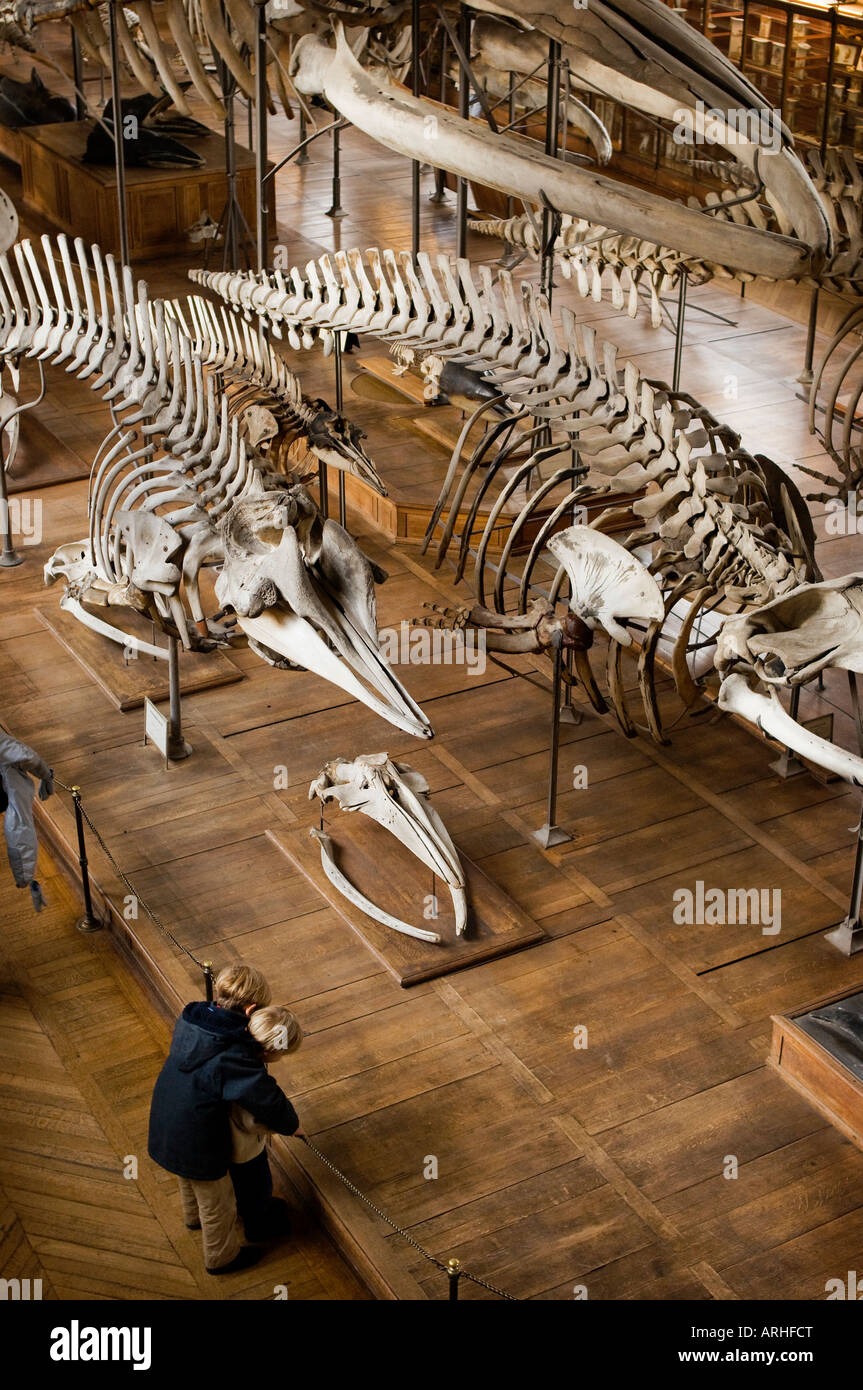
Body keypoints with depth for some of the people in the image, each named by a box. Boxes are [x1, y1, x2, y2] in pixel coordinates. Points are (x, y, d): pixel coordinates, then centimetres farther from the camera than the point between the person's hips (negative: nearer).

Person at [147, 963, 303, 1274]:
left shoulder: (189, 1020, -13)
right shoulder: (232, 1057, -35)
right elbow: (268, 1099, -28)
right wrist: (290, 1124, -9)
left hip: (164, 1129, 7)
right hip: (198, 1146, -7)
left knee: (189, 1181, 38)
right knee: (217, 1204, 22)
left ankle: (194, 1217, 67)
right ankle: (221, 1256, 46)